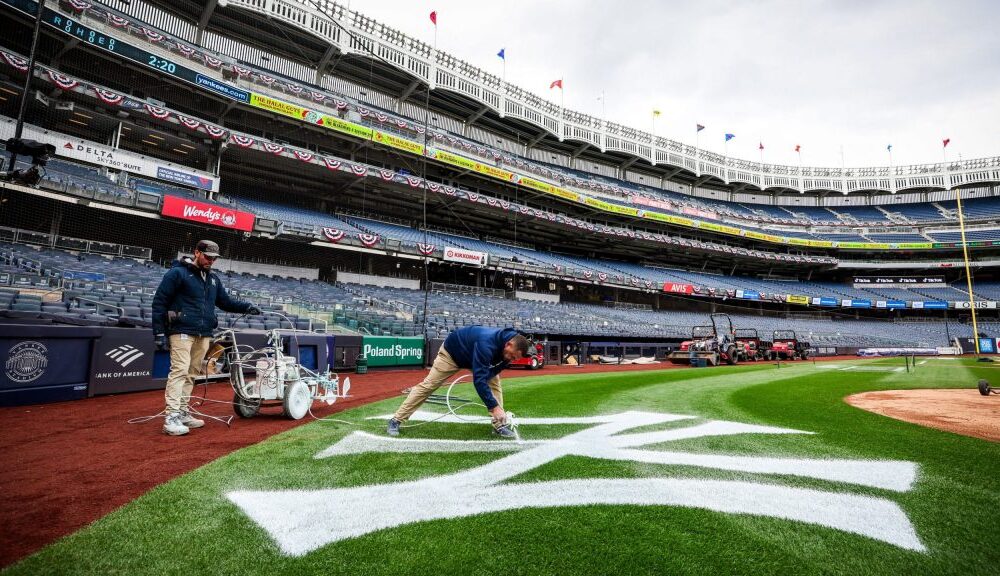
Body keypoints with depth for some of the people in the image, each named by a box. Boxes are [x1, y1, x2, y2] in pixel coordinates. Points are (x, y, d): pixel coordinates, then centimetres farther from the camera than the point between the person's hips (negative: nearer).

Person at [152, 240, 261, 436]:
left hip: (204, 335, 6)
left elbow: (225, 302, 21)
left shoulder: (213, 278, 17)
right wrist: (159, 332, -10)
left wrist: (246, 307, 3)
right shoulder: (177, 273, -3)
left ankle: (183, 413, 16)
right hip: (182, 332, -6)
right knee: (179, 371, -12)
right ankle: (171, 418, -10)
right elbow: (159, 302, -5)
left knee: (191, 374, 9)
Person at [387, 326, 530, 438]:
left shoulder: (506, 348, -20)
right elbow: (479, 380, -47)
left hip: (475, 356, 7)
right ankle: (396, 420, 6)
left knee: (495, 382, -6)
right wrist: (494, 406, -47)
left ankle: (500, 425, 1)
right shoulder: (486, 344, -45)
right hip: (452, 352, -6)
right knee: (427, 386, -5)